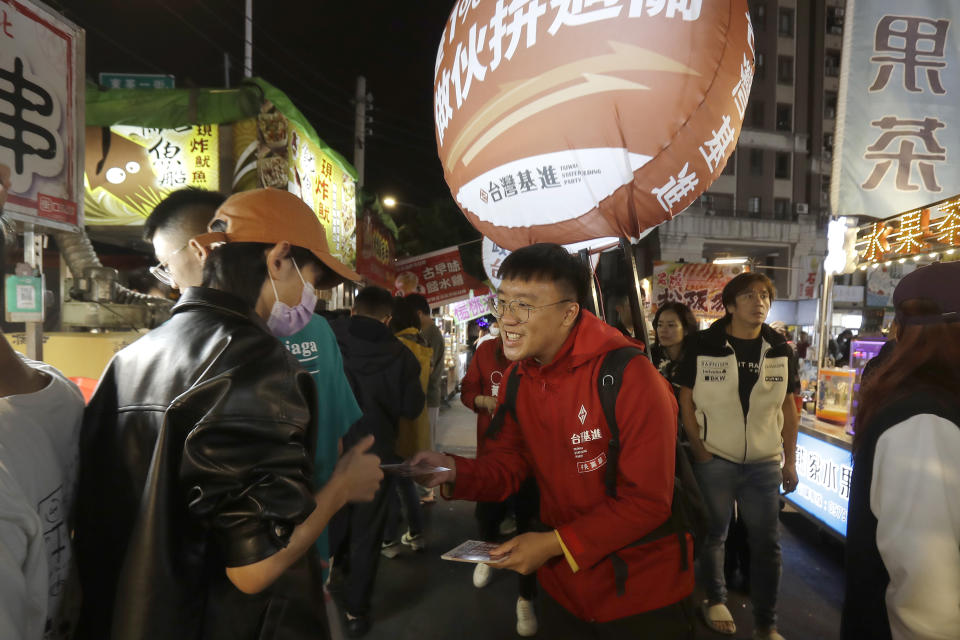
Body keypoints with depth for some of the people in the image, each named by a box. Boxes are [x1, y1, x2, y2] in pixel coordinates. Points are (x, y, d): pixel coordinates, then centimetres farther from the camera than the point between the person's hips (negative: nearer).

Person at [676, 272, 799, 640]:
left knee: (766, 544, 10)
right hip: (714, 460, -3)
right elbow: (686, 400, -5)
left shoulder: (779, 349, 3)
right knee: (714, 535, 13)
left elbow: (787, 407, 8)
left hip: (764, 463, 3)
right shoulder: (704, 345, -8)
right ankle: (715, 600, 35)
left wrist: (790, 461, 7)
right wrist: (699, 451, -9)